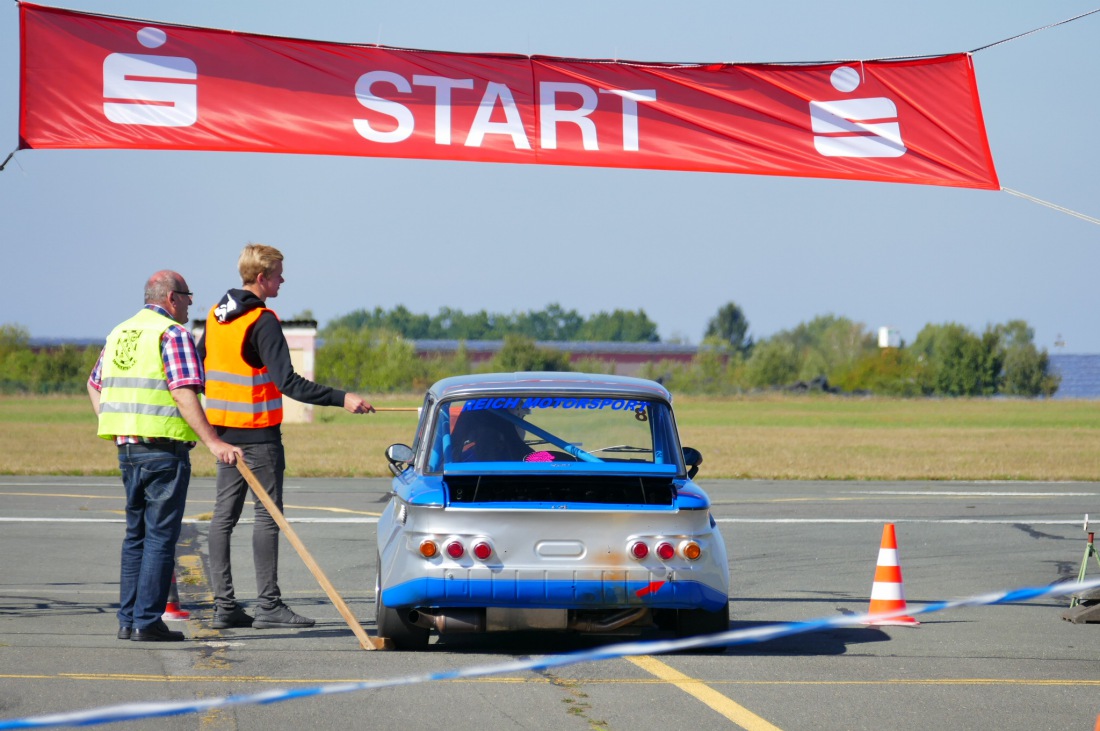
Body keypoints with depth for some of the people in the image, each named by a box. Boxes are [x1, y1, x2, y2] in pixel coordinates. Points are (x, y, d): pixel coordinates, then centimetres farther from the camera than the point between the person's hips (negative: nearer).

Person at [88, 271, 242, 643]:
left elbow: (94, 384, 24)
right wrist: (213, 443, -22)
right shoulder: (173, 334, -10)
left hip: (127, 446, 8)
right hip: (163, 448, -8)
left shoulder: (120, 333, 16)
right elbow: (183, 394, -20)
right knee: (160, 536, -4)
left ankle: (128, 619, 15)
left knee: (136, 534, 15)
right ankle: (147, 622, -5)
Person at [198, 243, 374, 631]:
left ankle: (224, 605, 9)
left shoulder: (216, 315, 9)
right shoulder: (262, 322, -16)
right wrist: (342, 398, -26)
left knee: (224, 515, 8)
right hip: (258, 432, -8)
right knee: (268, 514, -3)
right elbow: (287, 382, -25)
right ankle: (268, 605, -4)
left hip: (224, 428, 8)